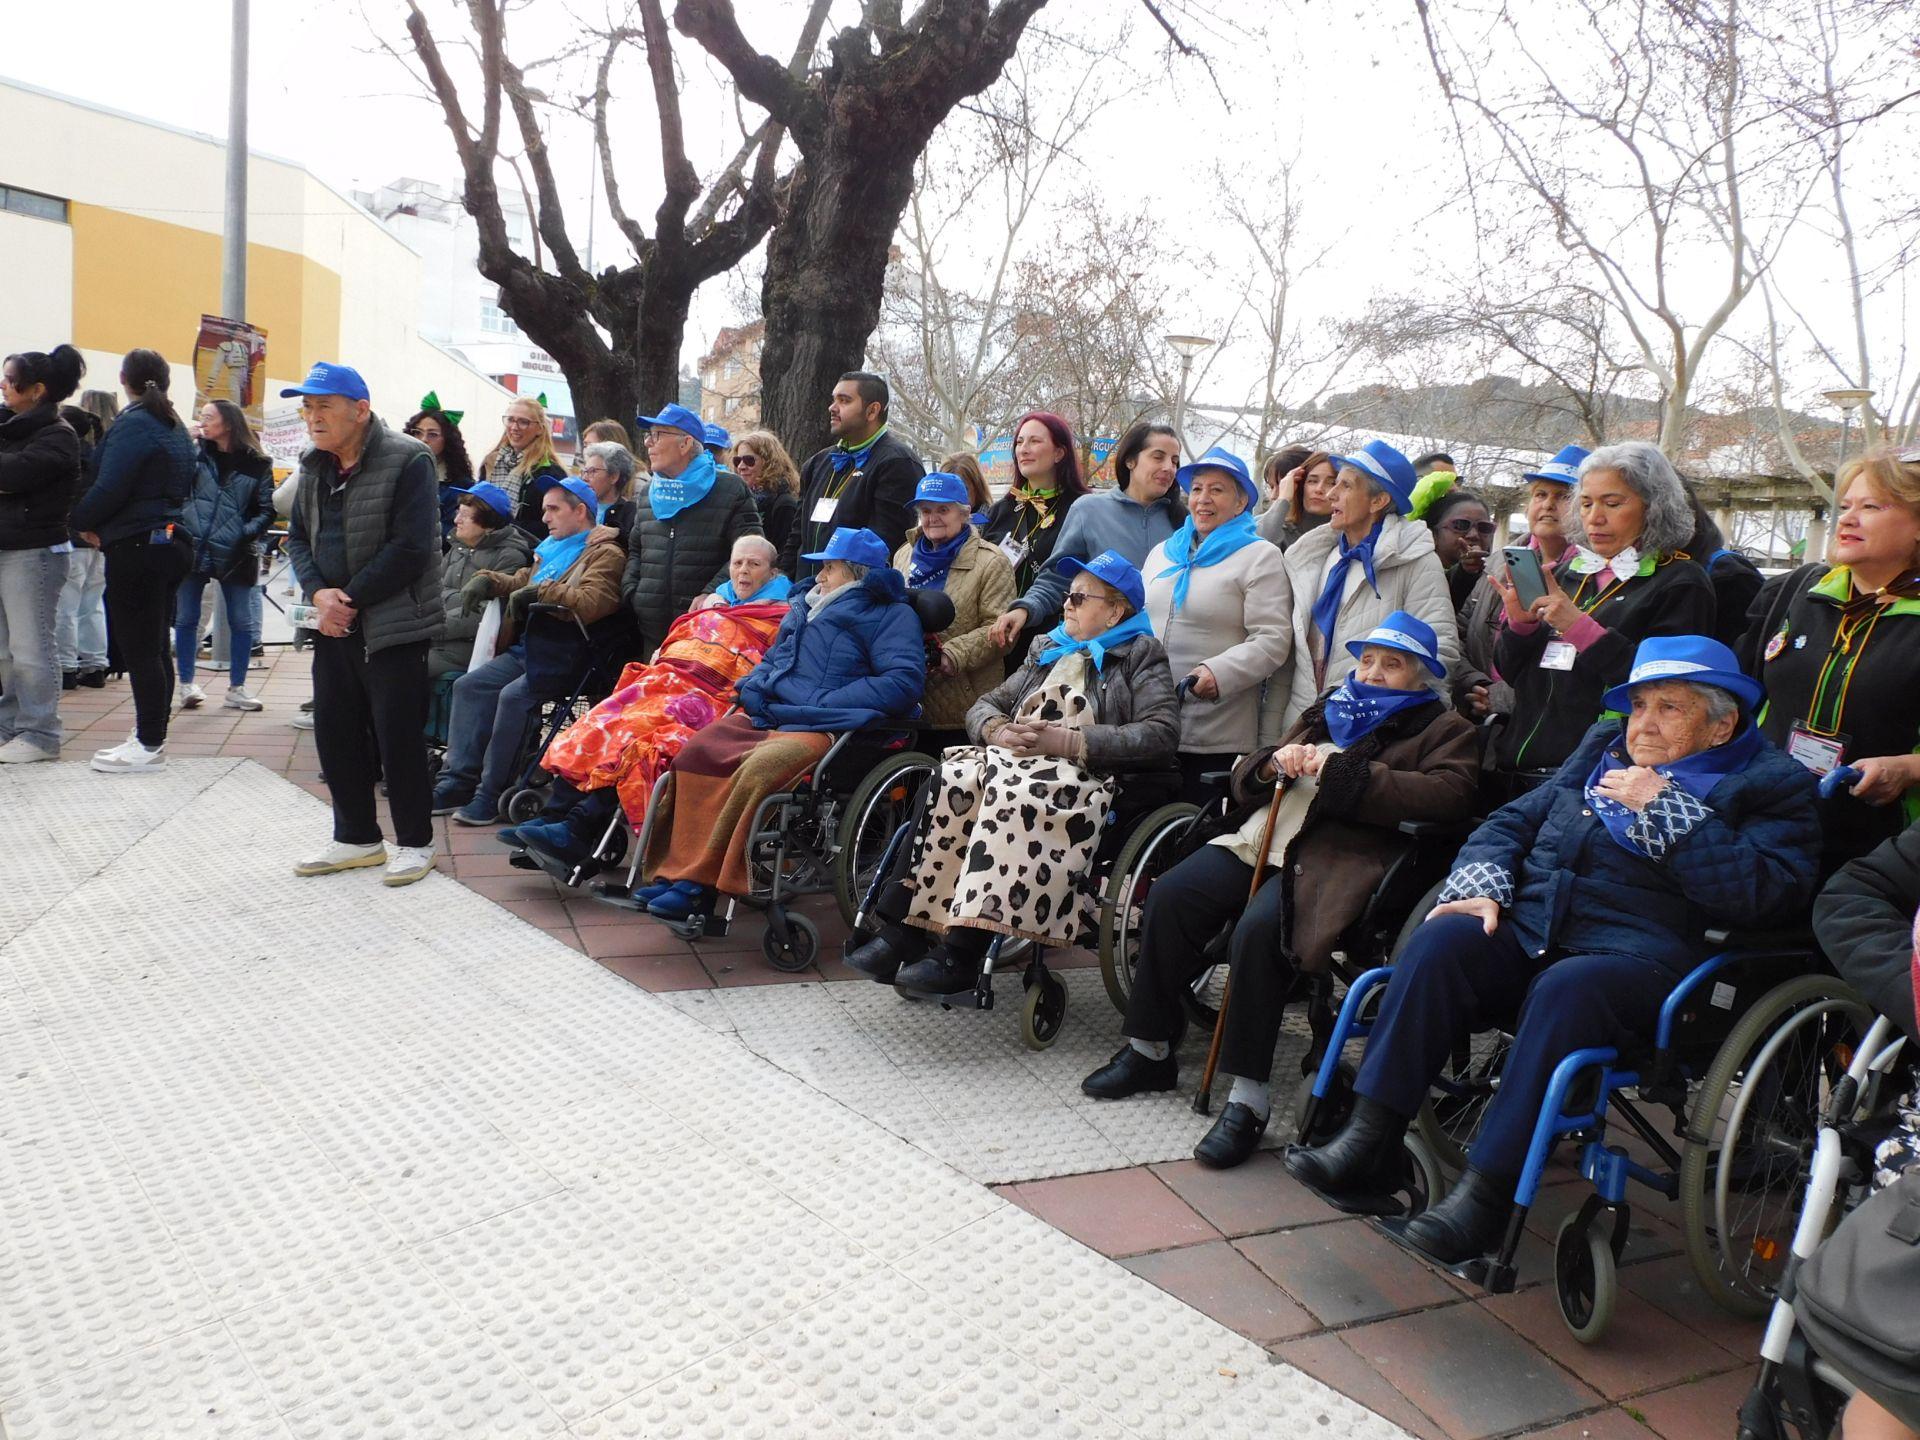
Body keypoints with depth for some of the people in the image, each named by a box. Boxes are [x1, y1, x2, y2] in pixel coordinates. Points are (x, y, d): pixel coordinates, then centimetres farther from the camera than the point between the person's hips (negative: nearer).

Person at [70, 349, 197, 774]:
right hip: (172, 543, 9)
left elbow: (109, 488, -19)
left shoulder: (132, 424, -13)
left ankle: (149, 746, 0)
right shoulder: (175, 427, 14)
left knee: (138, 648, -4)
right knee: (154, 646, 13)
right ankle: (151, 734, 20)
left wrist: (81, 522, 0)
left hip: (136, 548, -9)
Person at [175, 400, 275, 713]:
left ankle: (236, 688, 17)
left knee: (241, 622, 5)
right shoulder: (193, 454, 3)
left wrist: (248, 533, -13)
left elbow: (267, 509, -1)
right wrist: (180, 525, -16)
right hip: (192, 548, 1)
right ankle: (186, 685, 18)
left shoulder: (257, 464, 0)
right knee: (186, 619, 6)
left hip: (234, 554, -1)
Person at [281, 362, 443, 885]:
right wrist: (318, 593, -6)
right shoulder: (314, 466, 12)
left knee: (398, 737, -2)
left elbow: (411, 547, -18)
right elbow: (298, 536, 15)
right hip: (333, 625, 8)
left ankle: (414, 842, 12)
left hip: (394, 625, -7)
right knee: (335, 733, 12)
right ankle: (356, 836, 26)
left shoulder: (408, 461, -12)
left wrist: (352, 599, -16)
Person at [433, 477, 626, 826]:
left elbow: (592, 604, -21)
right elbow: (520, 580, 33)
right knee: (469, 685, -4)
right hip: (527, 648, 9)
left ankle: (492, 794, -18)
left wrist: (541, 591, -17)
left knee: (513, 696, -28)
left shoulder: (604, 555, -4)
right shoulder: (553, 551, 25)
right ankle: (459, 781, -4)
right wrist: (487, 580, 14)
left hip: (564, 654, -9)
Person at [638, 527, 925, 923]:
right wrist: (753, 687, 9)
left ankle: (698, 882, -24)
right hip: (766, 717, 8)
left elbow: (904, 682, -12)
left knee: (756, 770, -34)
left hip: (824, 729, -7)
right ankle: (678, 872, -21)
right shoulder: (806, 606, 26)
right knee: (696, 752, -19)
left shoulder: (892, 615, 3)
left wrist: (822, 703, -15)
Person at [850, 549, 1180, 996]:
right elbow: (984, 706, 25)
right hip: (1012, 757, 6)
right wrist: (1000, 731, -1)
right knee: (949, 781, -25)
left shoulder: (1140, 656, 9)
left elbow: (1161, 733, -7)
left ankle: (962, 954, -37)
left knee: (1014, 797, -36)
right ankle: (901, 930, -28)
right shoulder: (1048, 651, 28)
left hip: (1081, 772, -6)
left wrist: (1067, 741, -13)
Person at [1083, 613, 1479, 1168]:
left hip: (1340, 852, -6)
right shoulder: (1329, 711, 29)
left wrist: (1341, 772, -14)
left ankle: (1249, 1099, -24)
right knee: (1169, 896, -14)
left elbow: (1450, 793, -11)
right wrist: (1275, 764, 0)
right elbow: (1245, 778, 26)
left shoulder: (1442, 729, 12)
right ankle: (1149, 1050, 1)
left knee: (1259, 927, -32)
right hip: (1262, 832, 7)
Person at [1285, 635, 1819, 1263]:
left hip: (1639, 955, -5)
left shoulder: (1772, 786, 8)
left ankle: (1486, 1192, -33)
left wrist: (1662, 808, -10)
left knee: (1566, 989, -37)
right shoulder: (1603, 749, 25)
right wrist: (1479, 884, 3)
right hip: (1527, 928, 5)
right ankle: (1369, 1144, -26)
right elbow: (1514, 821, 24)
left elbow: (1767, 893, -10)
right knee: (1440, 941, -25)